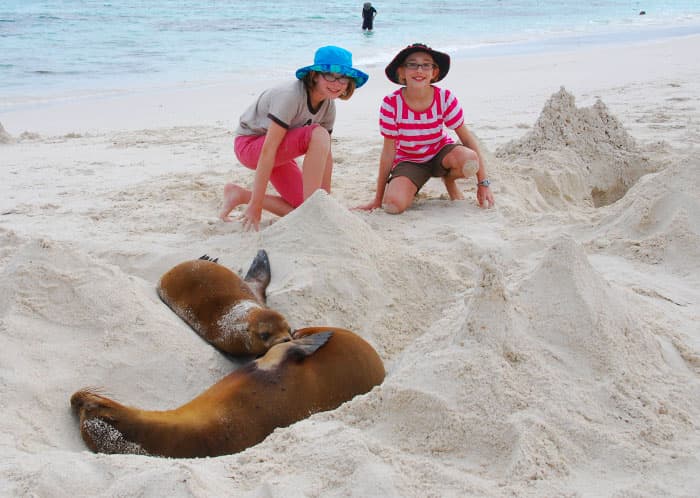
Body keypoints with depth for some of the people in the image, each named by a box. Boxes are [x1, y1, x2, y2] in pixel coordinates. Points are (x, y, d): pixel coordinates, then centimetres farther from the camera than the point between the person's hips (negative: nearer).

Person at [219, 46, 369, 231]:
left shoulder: (328, 106, -6)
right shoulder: (291, 96, -29)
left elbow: (325, 154, -3)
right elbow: (268, 150, -32)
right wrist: (256, 205, -33)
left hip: (280, 149, 8)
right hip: (250, 144, -8)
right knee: (318, 135, -30)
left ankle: (240, 195, 10)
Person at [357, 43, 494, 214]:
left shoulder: (445, 98, -18)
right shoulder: (391, 104, -21)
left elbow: (466, 136, -11)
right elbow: (388, 151, -14)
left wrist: (483, 183, -14)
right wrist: (378, 199, -10)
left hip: (440, 152, 2)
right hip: (408, 161, -2)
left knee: (469, 160, -33)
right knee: (393, 205, -31)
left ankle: (449, 180, 6)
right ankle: (410, 188, 9)